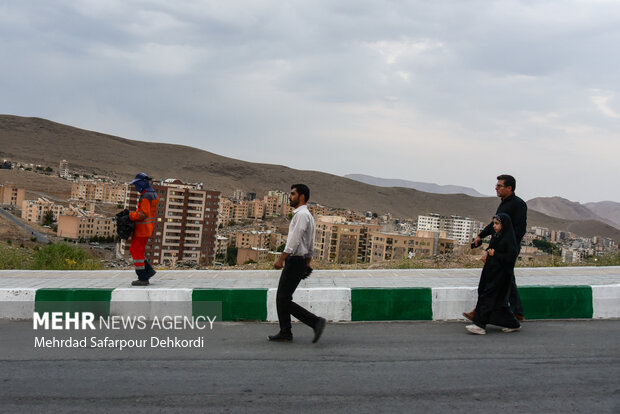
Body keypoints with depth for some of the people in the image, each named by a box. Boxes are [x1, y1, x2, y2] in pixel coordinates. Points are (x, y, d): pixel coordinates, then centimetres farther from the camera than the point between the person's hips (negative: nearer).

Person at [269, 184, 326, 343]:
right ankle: (285, 332, 17)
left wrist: (281, 259, -21)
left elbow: (294, 240, -22)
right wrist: (308, 265, 24)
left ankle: (316, 322, -8)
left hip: (295, 262, -10)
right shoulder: (307, 215, 18)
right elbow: (311, 245, 22)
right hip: (301, 261, 10)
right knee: (281, 298, 13)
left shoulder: (301, 214, -14)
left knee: (285, 300, -8)